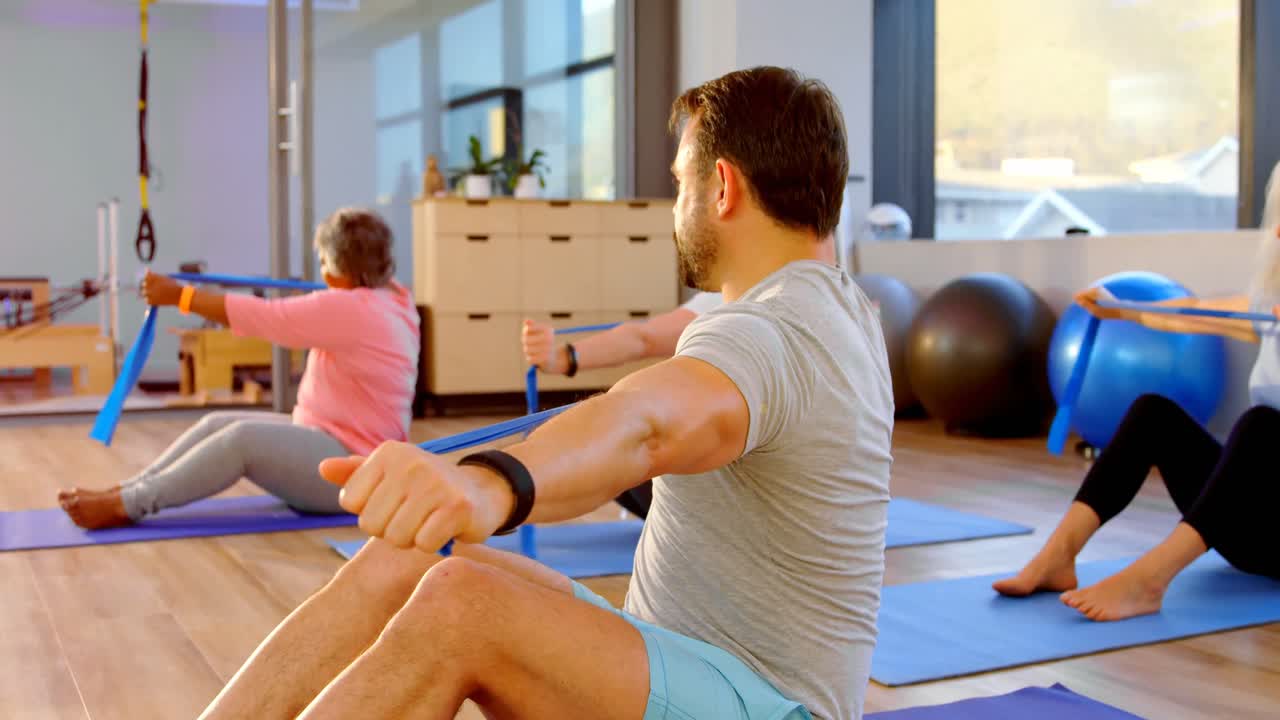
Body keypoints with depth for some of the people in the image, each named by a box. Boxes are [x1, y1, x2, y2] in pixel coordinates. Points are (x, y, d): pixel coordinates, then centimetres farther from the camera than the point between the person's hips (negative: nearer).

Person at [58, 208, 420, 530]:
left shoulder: (347, 310, -21)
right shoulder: (393, 299, 7)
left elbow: (259, 316, -16)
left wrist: (178, 295, -8)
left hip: (349, 470, -10)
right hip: (332, 439, 10)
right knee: (217, 424, 2)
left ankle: (129, 505, -20)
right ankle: (123, 493, -3)